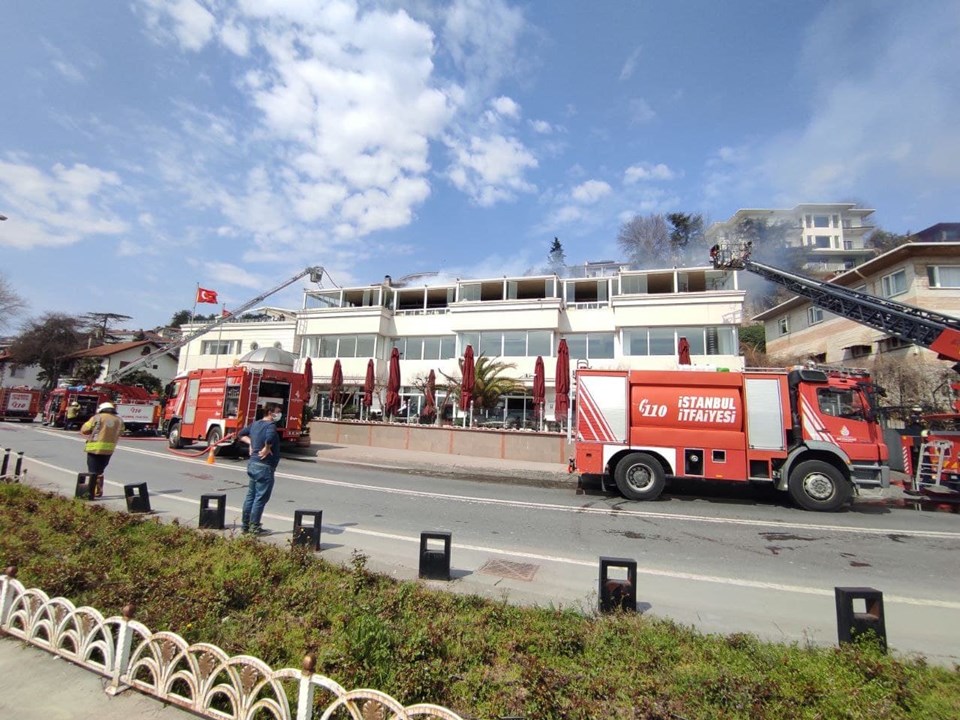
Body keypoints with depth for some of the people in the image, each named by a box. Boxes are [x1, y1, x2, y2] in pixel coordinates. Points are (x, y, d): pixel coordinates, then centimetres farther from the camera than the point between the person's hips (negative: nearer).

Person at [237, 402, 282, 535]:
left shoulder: (255, 424, 11)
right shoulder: (271, 425, -16)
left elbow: (241, 434, 24)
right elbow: (270, 437, -38)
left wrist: (251, 442, 12)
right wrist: (267, 448, -22)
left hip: (253, 464, 9)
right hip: (264, 466, -9)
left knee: (251, 495, 16)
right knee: (261, 497, 0)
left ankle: (245, 525, 24)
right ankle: (254, 527, 7)